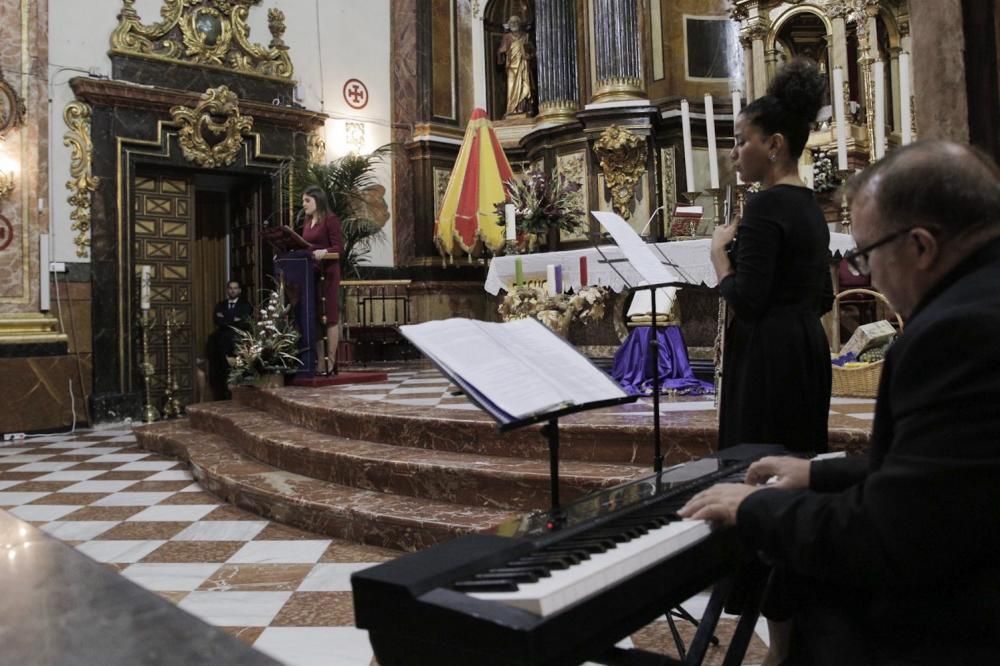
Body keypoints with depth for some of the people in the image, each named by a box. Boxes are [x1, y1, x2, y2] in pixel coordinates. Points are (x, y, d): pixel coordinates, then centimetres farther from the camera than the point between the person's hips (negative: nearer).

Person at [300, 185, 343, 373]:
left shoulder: (331, 219, -6)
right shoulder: (307, 222, 16)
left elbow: (339, 248, -13)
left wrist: (323, 252, -29)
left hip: (327, 272, -8)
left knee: (329, 316, -4)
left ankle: (331, 360, -1)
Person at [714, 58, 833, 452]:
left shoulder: (765, 204, -16)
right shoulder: (810, 206, 13)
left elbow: (745, 304, -21)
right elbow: (822, 299, 18)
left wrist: (718, 250, -7)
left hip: (768, 357, -10)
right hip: (807, 350, 10)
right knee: (798, 459, 17)